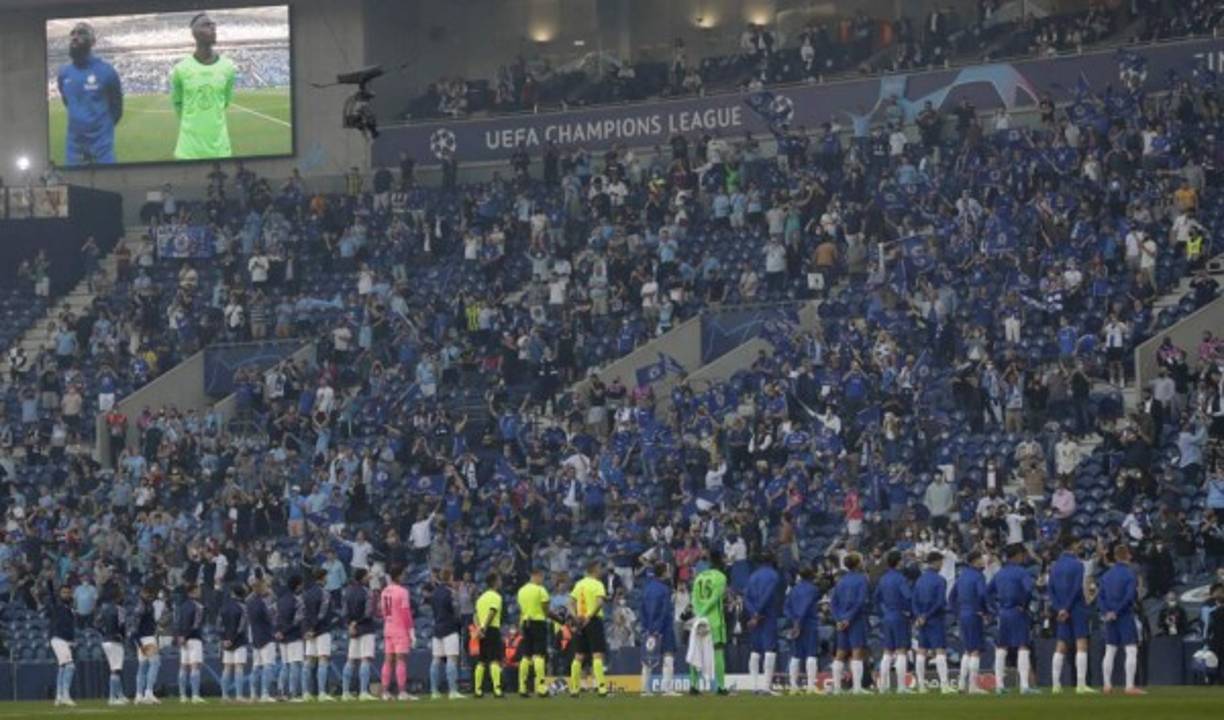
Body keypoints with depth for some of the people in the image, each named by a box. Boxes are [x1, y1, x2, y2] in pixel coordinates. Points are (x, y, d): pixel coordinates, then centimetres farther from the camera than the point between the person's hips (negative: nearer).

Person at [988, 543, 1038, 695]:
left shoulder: (1000, 573, 11)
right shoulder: (1021, 572, -10)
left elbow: (988, 591, 17)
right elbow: (1029, 588, -26)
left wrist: (996, 608, 16)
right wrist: (1023, 604, -12)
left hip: (1003, 613, 6)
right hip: (1017, 613, -6)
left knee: (1001, 648, 13)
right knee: (1022, 648, -5)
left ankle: (999, 684, 14)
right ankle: (1024, 685, -12)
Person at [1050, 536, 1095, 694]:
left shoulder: (1055, 566, 10)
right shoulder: (1077, 564, -8)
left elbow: (1051, 590, 6)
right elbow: (1076, 589, -14)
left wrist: (1059, 608, 0)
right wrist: (1066, 608, -10)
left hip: (1062, 611, 6)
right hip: (1077, 609, -6)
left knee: (1060, 648, 8)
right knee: (1081, 645, -5)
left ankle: (1056, 685, 6)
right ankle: (1081, 684, -12)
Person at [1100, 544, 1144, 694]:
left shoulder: (1107, 575, 10)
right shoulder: (1130, 574, -9)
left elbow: (1100, 597, 5)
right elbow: (1130, 597, -17)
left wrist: (1106, 612, -7)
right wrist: (1117, 611, -11)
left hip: (1110, 618, 6)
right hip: (1126, 617, -6)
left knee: (1110, 651, 11)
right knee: (1131, 651, -4)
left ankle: (1107, 685, 11)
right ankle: (1130, 686, -11)